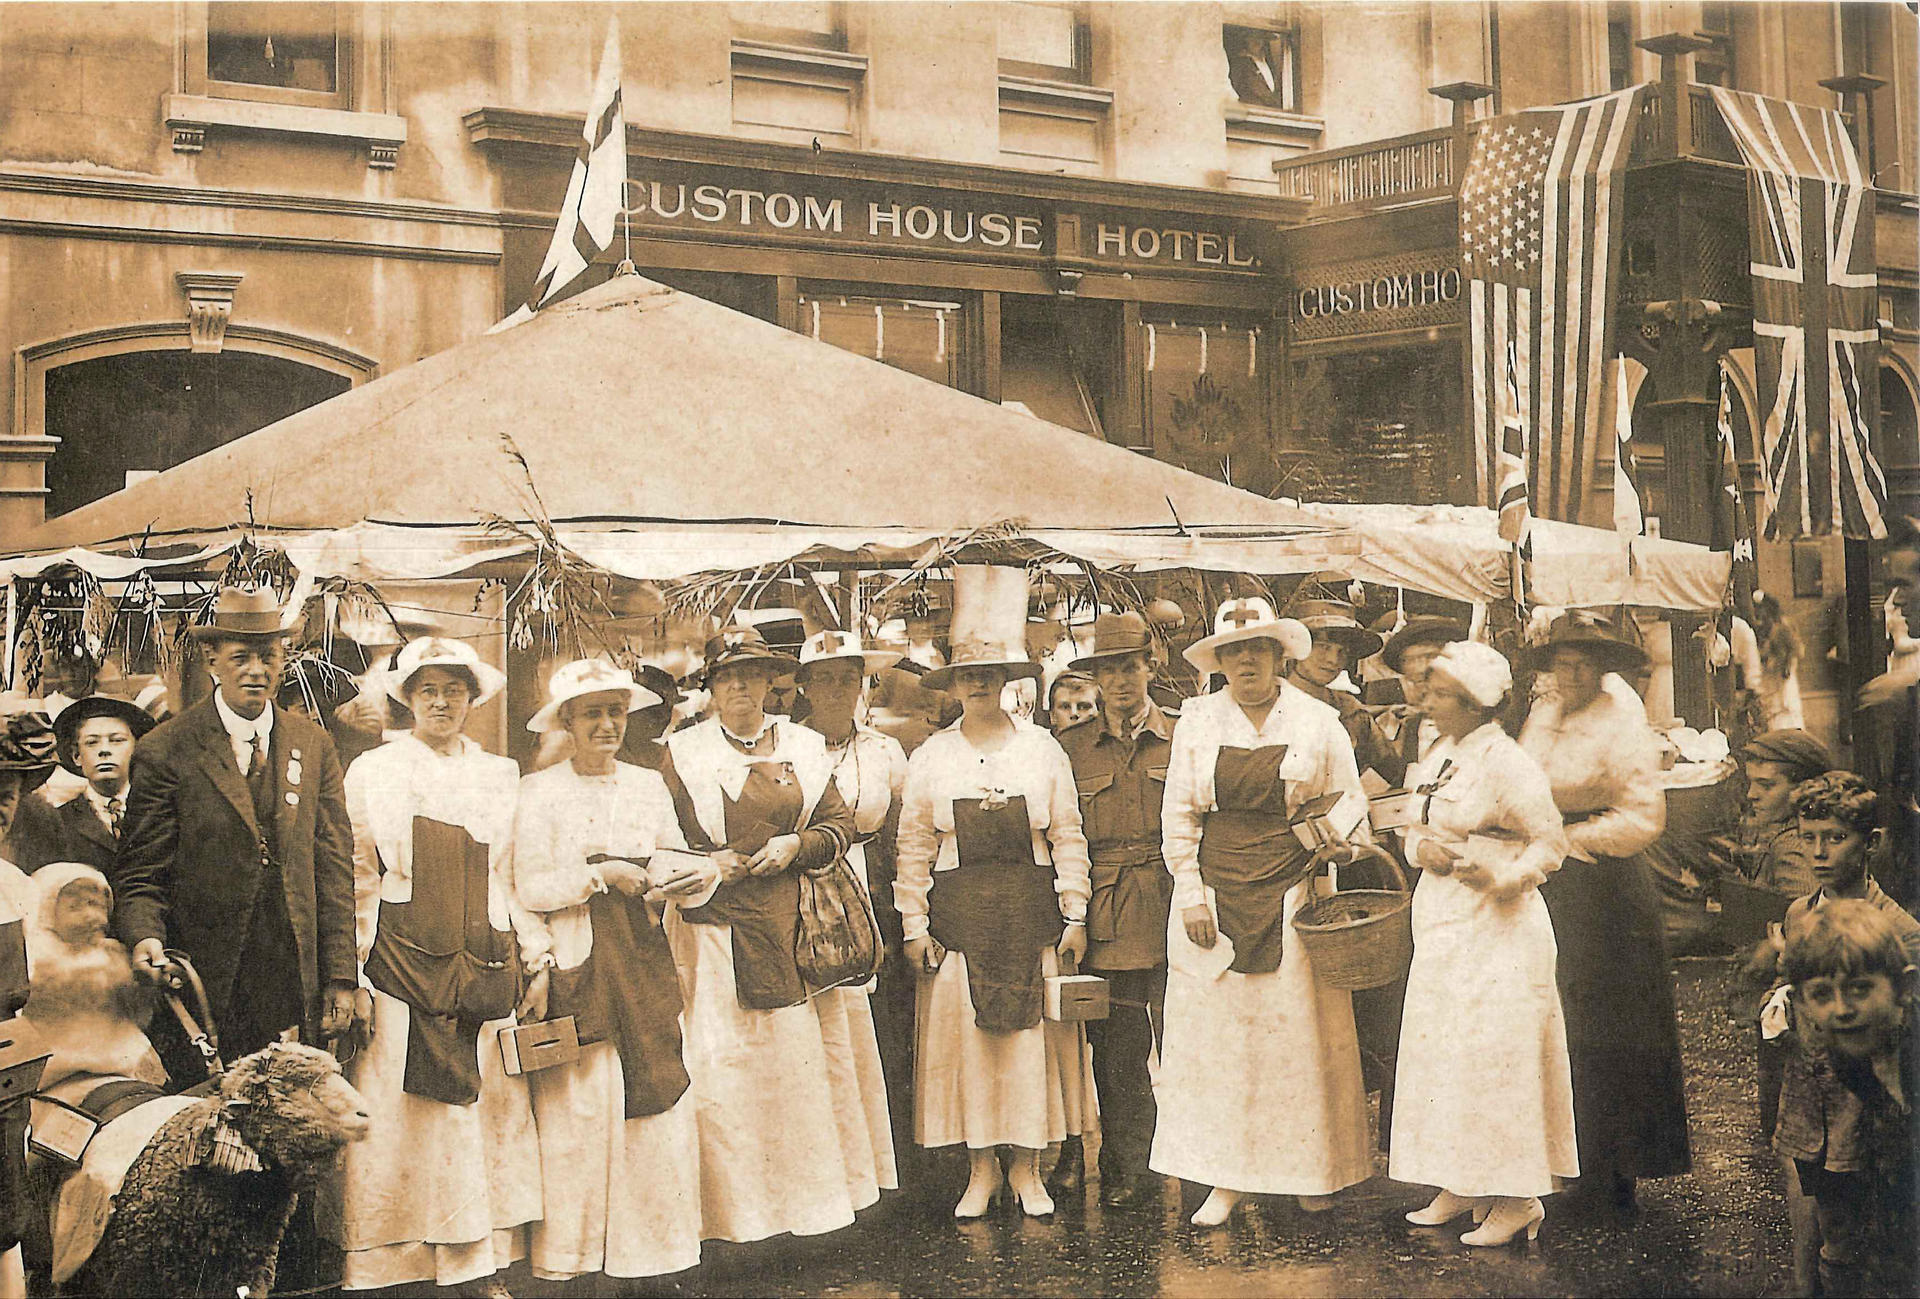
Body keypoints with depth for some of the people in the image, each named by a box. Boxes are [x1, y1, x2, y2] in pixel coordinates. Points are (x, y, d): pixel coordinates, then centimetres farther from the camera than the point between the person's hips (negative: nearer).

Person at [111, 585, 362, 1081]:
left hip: (295, 980, 3)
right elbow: (141, 872, 1)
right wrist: (145, 937, -20)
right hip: (205, 980, -2)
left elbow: (333, 868, 10)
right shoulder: (165, 751, 0)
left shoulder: (314, 747, 11)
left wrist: (341, 977, 5)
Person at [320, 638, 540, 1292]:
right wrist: (355, 970, -3)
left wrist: (530, 957, 8)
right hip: (399, 962, -3)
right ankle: (388, 1262, 1)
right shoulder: (372, 771, 5)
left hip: (485, 963, 3)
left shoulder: (501, 774, 13)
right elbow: (357, 879, 4)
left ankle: (482, 1262, 7)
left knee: (488, 1109, 2)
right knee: (397, 1113, -4)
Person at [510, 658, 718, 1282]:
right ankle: (570, 1254, 6)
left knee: (661, 1100, 0)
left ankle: (654, 1238, 11)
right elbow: (528, 889, -5)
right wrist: (602, 874, -12)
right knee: (579, 1108, -4)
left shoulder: (648, 785, 14)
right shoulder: (540, 791, 1)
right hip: (576, 963, -4)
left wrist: (697, 878, -13)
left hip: (644, 957, 4)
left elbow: (674, 871, 7)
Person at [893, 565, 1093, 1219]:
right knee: (964, 1033, 1)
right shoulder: (931, 757, 5)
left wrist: (1074, 916, 1)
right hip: (959, 912, 0)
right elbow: (914, 847, 6)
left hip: (1030, 909, 0)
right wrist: (914, 926, 0)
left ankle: (1027, 1167, 14)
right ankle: (981, 1169, 13)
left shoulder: (1042, 749, 5)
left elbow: (1068, 837, 5)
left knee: (1032, 1032, 2)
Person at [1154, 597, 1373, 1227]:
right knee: (1214, 1031, 0)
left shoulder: (1319, 722, 4)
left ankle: (1310, 1171, 13)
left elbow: (1349, 798, 8)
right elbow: (1179, 814, 6)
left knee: (1300, 1031, 0)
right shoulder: (1197, 720, 6)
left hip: (1293, 892, -1)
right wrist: (1191, 895, -1)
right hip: (1215, 895, 1)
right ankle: (1226, 1179, 6)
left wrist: (1339, 838, -14)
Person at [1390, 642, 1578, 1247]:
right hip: (1442, 925, 9)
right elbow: (1416, 829, 18)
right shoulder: (1437, 757, 10)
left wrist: (1501, 879, -25)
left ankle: (1516, 1200, 4)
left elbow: (1550, 843, -11)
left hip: (1498, 928, -8)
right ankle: (1459, 1186, 21)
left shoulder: (1508, 764, -14)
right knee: (1440, 1054, 11)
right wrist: (1423, 847, -5)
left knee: (1493, 1057, -5)